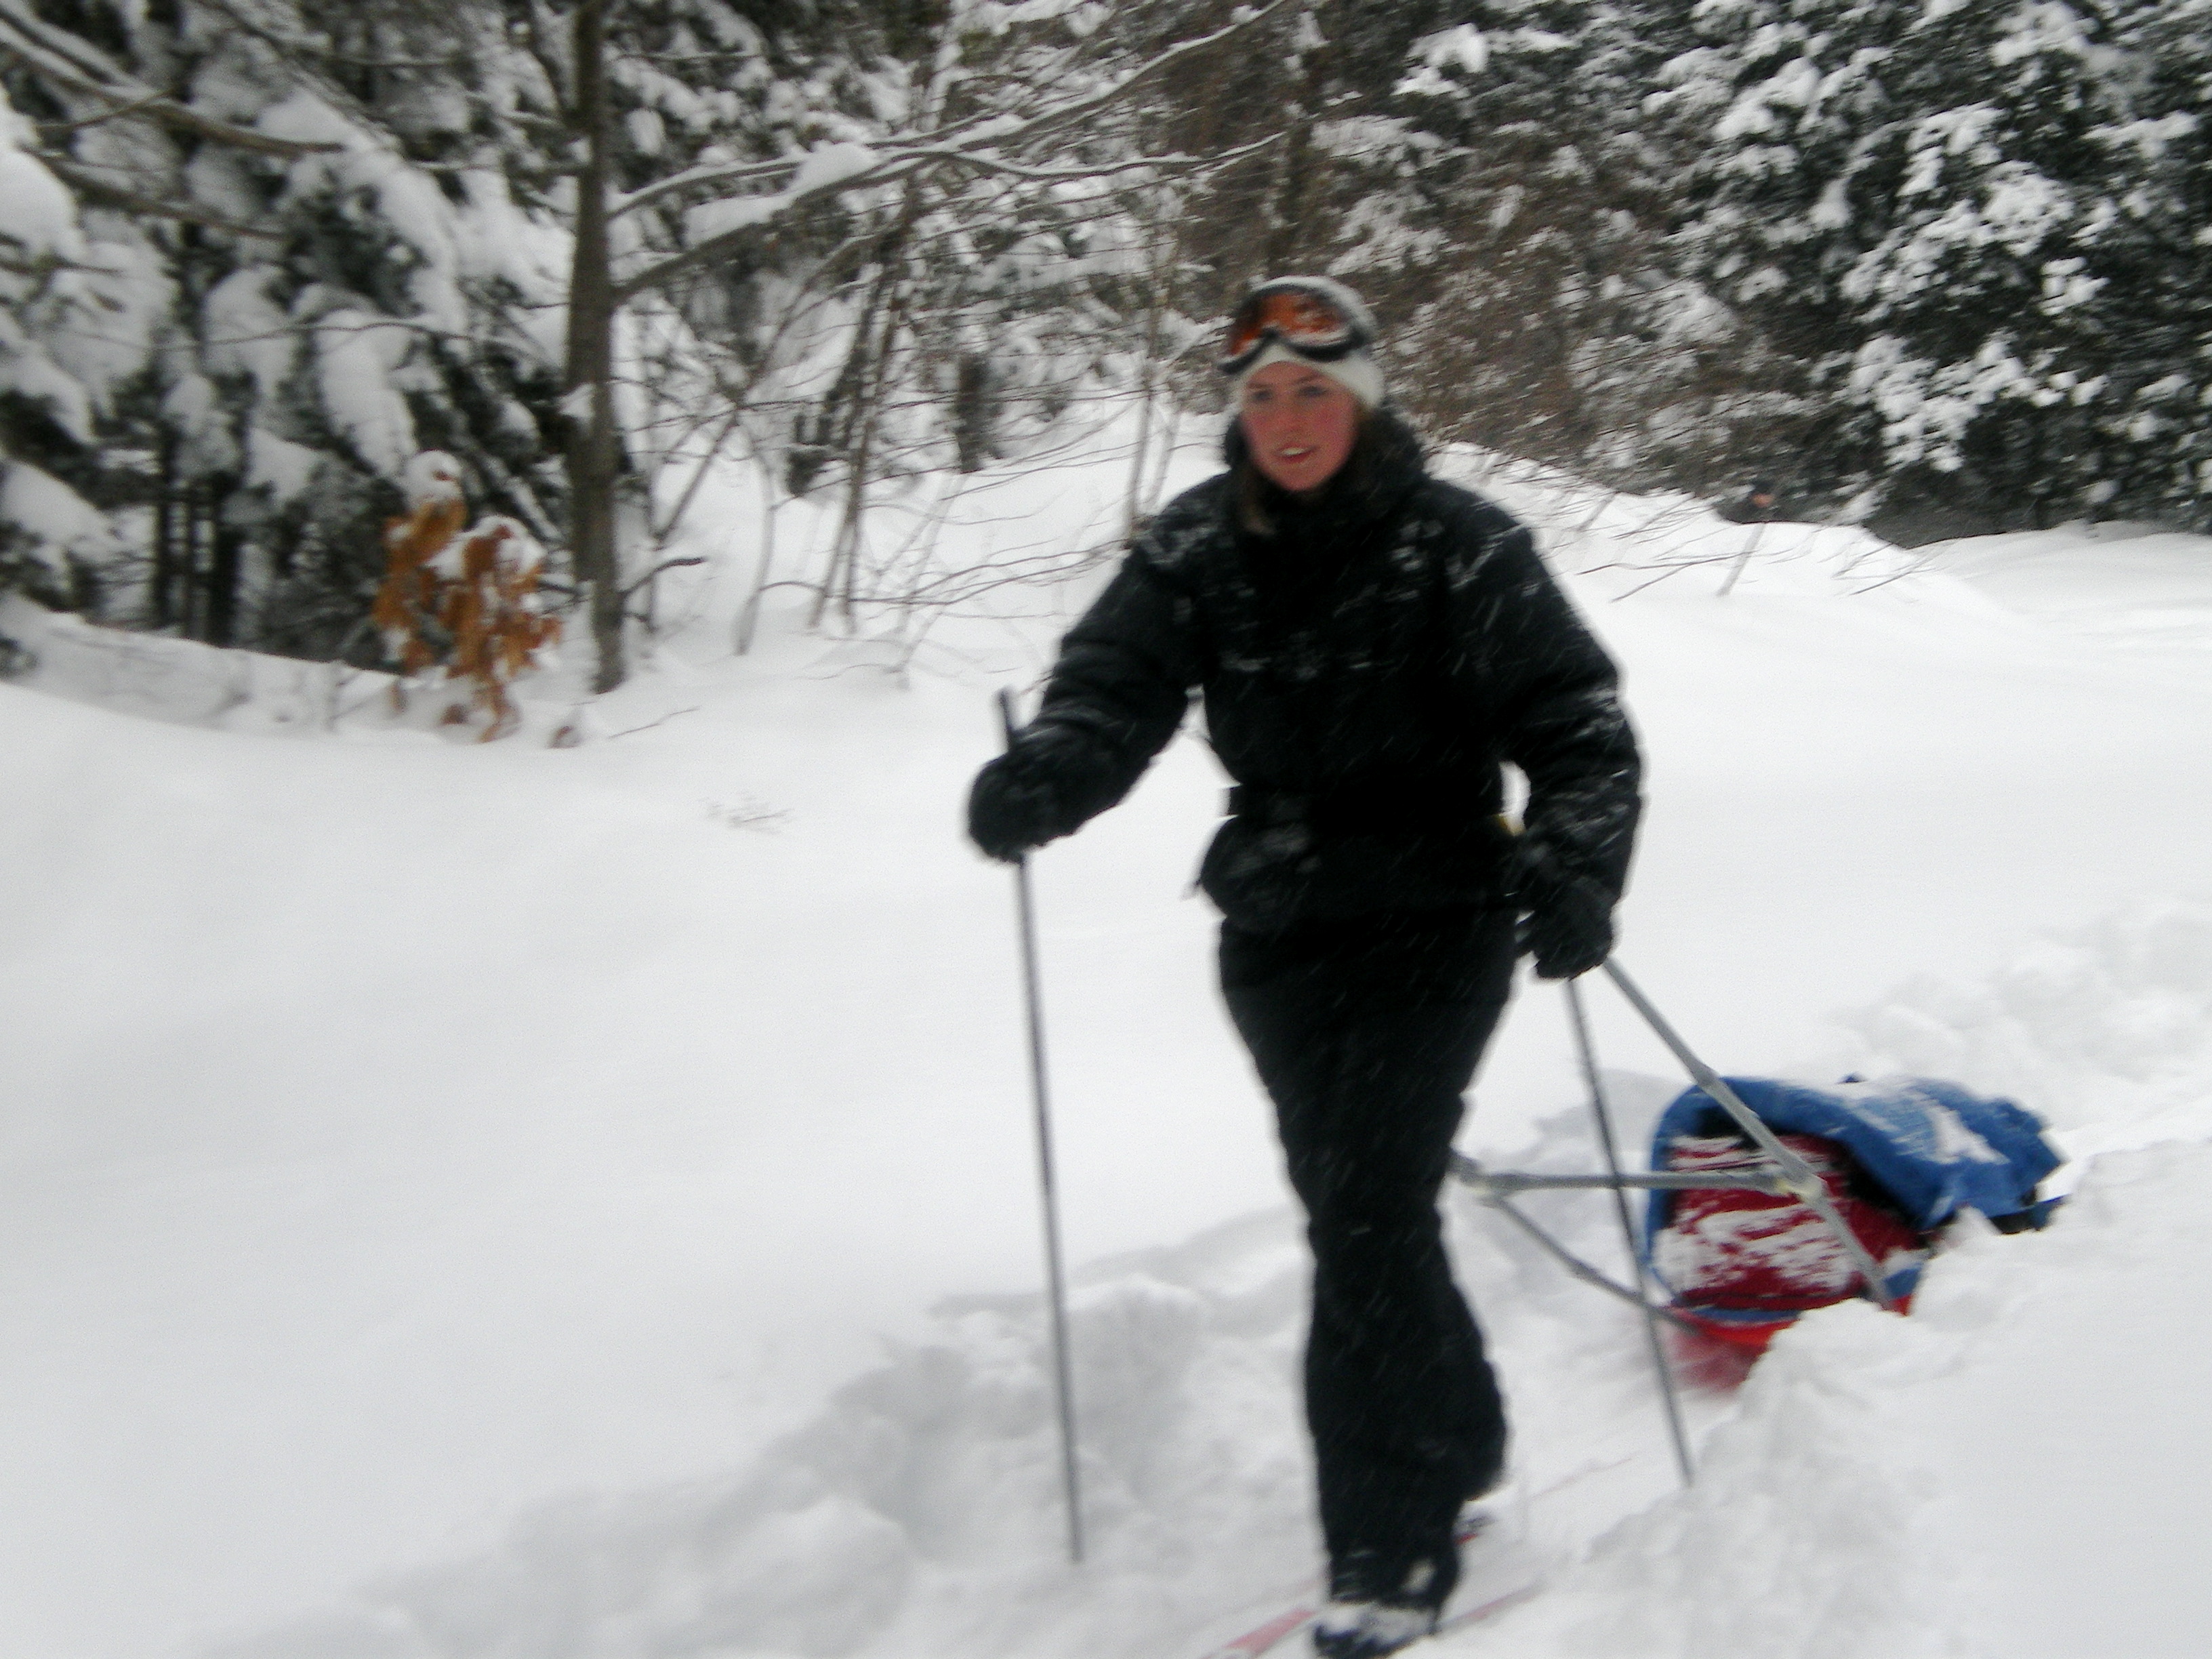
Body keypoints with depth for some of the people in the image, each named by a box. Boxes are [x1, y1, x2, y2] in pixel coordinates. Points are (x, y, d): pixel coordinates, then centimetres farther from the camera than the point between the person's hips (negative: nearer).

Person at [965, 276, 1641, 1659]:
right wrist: (1043, 777, -30)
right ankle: (1462, 1444, 40)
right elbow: (1113, 686, -8)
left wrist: (1574, 868, -25)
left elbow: (1578, 722, -8)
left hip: (1434, 922, -5)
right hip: (1276, 933, 5)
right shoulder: (1196, 549, 2)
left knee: (1367, 1214, -14)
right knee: (1353, 1208, 16)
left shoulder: (1458, 547, -9)